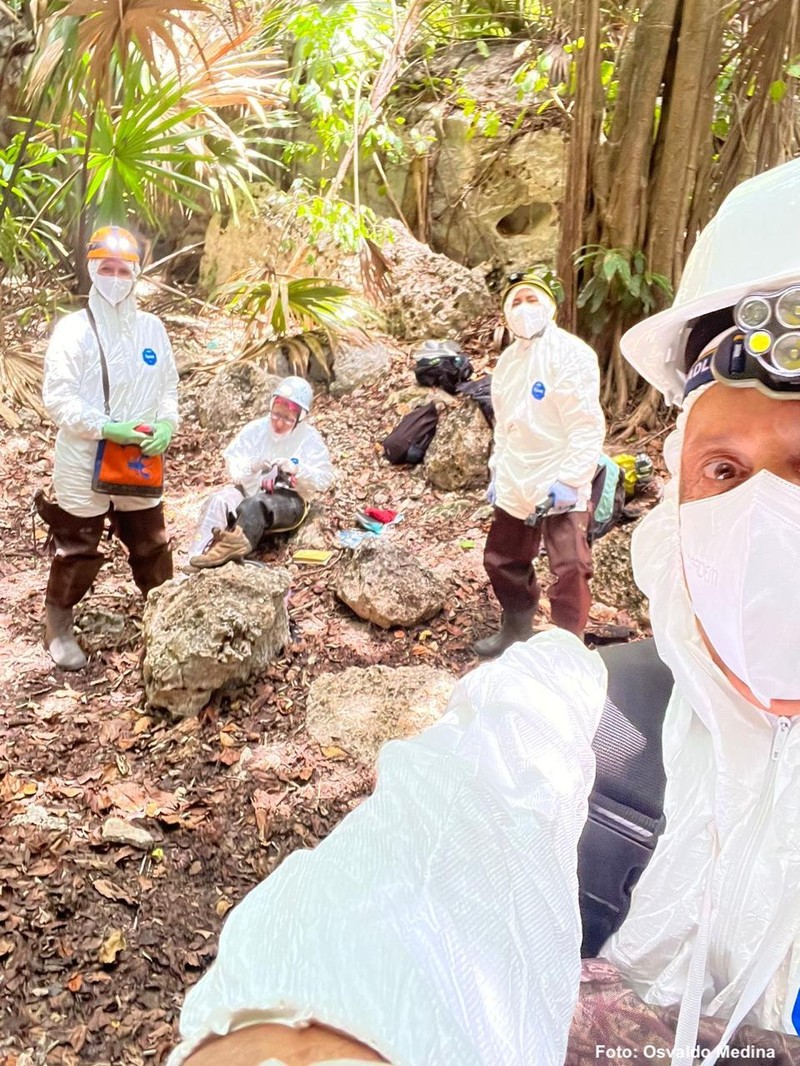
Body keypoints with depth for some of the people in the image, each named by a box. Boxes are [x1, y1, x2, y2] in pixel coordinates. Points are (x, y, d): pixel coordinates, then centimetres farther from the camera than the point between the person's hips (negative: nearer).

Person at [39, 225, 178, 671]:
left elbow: (168, 386, 10)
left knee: (152, 546, 16)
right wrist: (106, 427, -24)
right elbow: (57, 397, -14)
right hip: (83, 464, -4)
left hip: (140, 463, 4)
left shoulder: (152, 328, 4)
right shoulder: (73, 329, -10)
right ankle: (58, 626, 28)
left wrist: (167, 424, -10)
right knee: (78, 551, 8)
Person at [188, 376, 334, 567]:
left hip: (289, 500, -3)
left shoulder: (310, 439, -1)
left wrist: (298, 470, -22)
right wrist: (251, 466, -17)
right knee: (217, 501, -27)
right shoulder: (255, 429, 6)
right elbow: (231, 461, 5)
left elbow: (324, 480, -5)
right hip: (250, 491, 4)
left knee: (254, 505, -37)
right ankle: (198, 558, -41)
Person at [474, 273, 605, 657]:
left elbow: (587, 426, -18)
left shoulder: (570, 354, -13)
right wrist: (497, 471, 17)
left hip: (559, 488, -7)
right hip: (516, 486, 8)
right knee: (502, 561, 18)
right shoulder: (507, 360, 12)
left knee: (570, 571, -9)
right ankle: (516, 630, 40)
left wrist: (569, 480, -23)